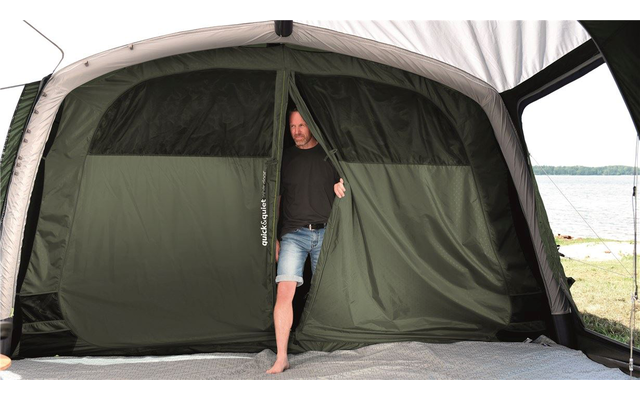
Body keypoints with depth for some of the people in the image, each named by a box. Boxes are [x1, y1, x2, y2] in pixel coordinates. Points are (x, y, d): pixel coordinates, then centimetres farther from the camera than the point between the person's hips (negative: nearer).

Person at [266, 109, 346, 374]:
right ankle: (281, 357, -11)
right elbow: (275, 200, 12)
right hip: (294, 234, 0)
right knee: (285, 290, -13)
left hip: (325, 233, 0)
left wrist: (341, 185, -10)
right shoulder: (285, 158, 10)